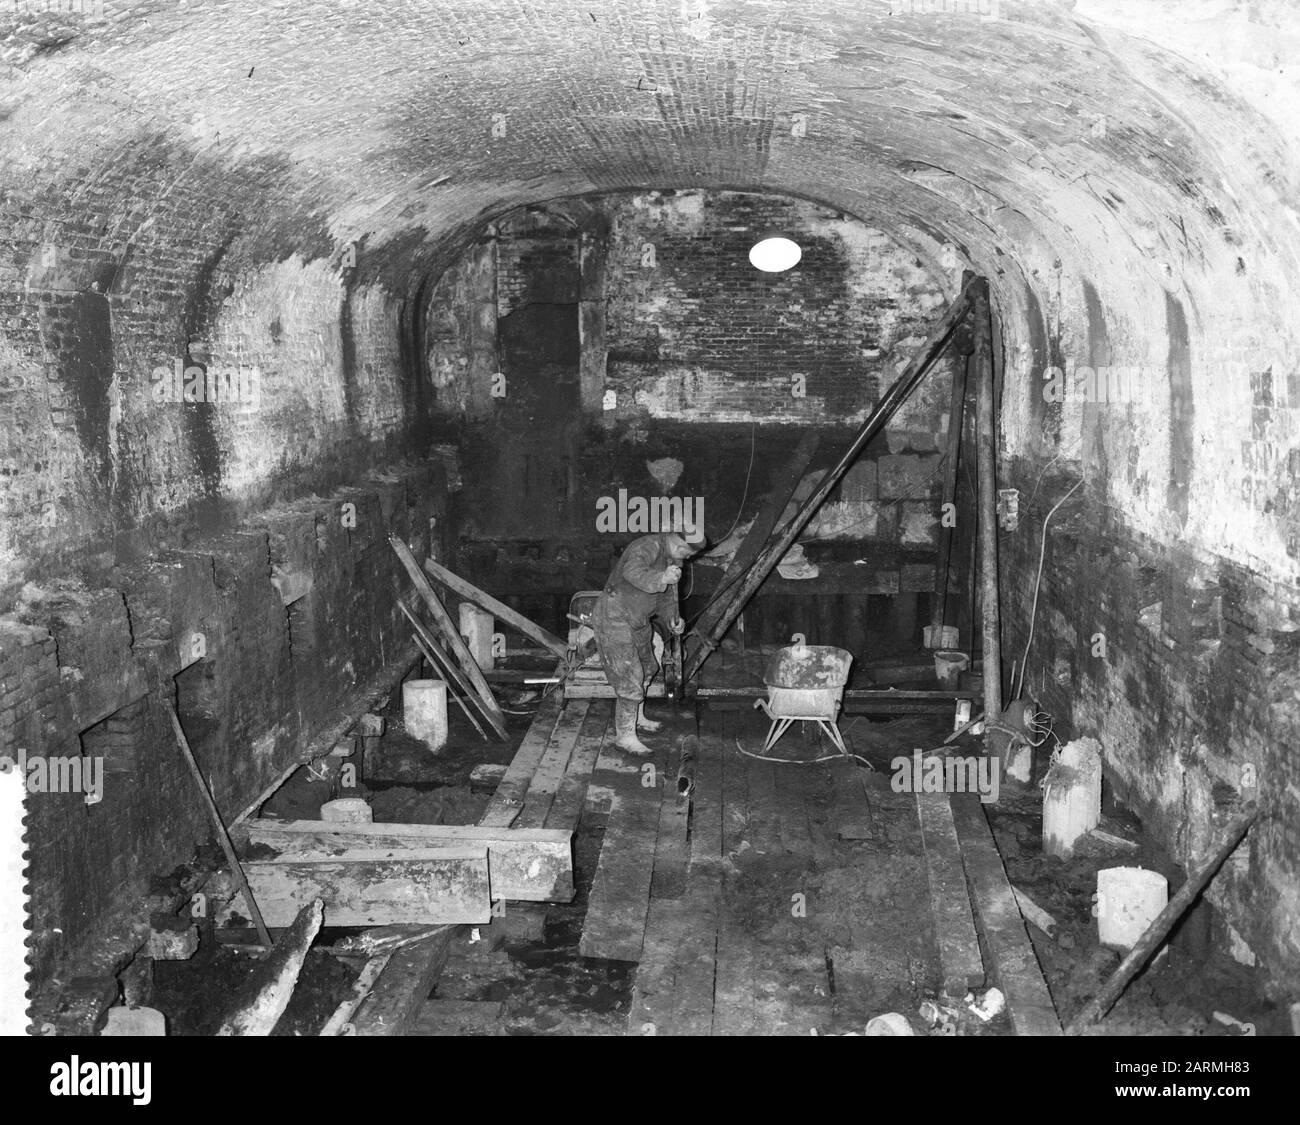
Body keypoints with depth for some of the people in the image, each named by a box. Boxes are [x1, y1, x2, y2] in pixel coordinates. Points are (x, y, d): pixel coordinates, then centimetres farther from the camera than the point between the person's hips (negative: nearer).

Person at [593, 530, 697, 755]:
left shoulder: (673, 560, 7)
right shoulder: (647, 547, -24)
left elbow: (667, 597, 11)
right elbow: (632, 572, -44)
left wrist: (673, 620, -7)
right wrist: (660, 579, -60)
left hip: (637, 622, 10)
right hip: (614, 620, -10)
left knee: (646, 670, 25)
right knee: (629, 680, -8)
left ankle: (637, 718, 45)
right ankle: (625, 736, 5)